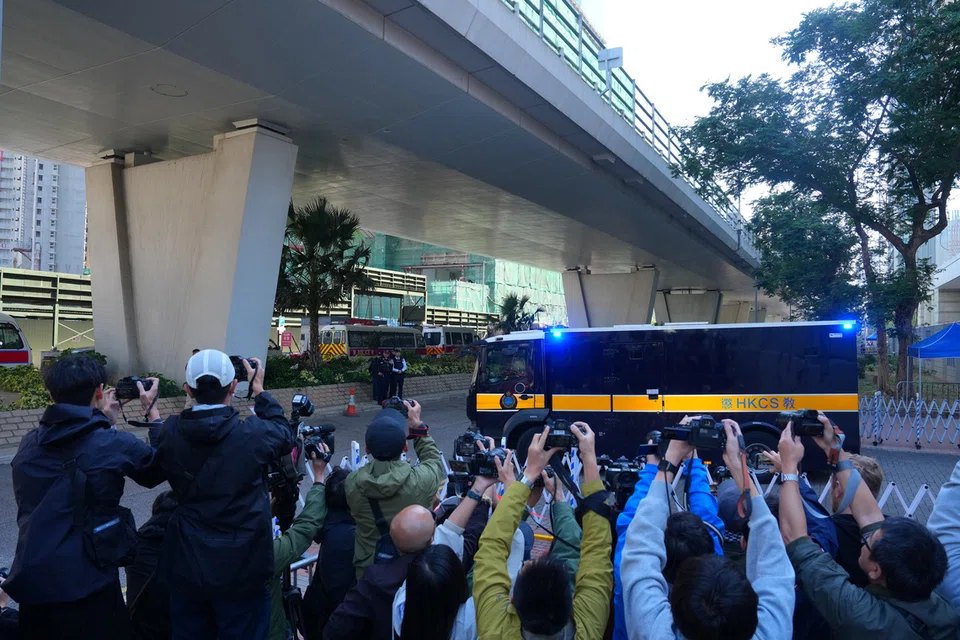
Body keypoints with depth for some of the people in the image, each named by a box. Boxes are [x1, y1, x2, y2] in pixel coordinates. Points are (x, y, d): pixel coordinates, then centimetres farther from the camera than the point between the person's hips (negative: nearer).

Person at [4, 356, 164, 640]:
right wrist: (151, 409, 8)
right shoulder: (115, 445, -16)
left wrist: (103, 421, 21)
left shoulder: (29, 444, 0)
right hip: (87, 587, -5)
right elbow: (161, 469, 2)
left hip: (29, 584, 5)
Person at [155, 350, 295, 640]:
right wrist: (259, 390, 11)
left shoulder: (171, 432, -11)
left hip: (186, 566, 3)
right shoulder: (253, 433, -19)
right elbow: (285, 435, 4)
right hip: (242, 568, -3)